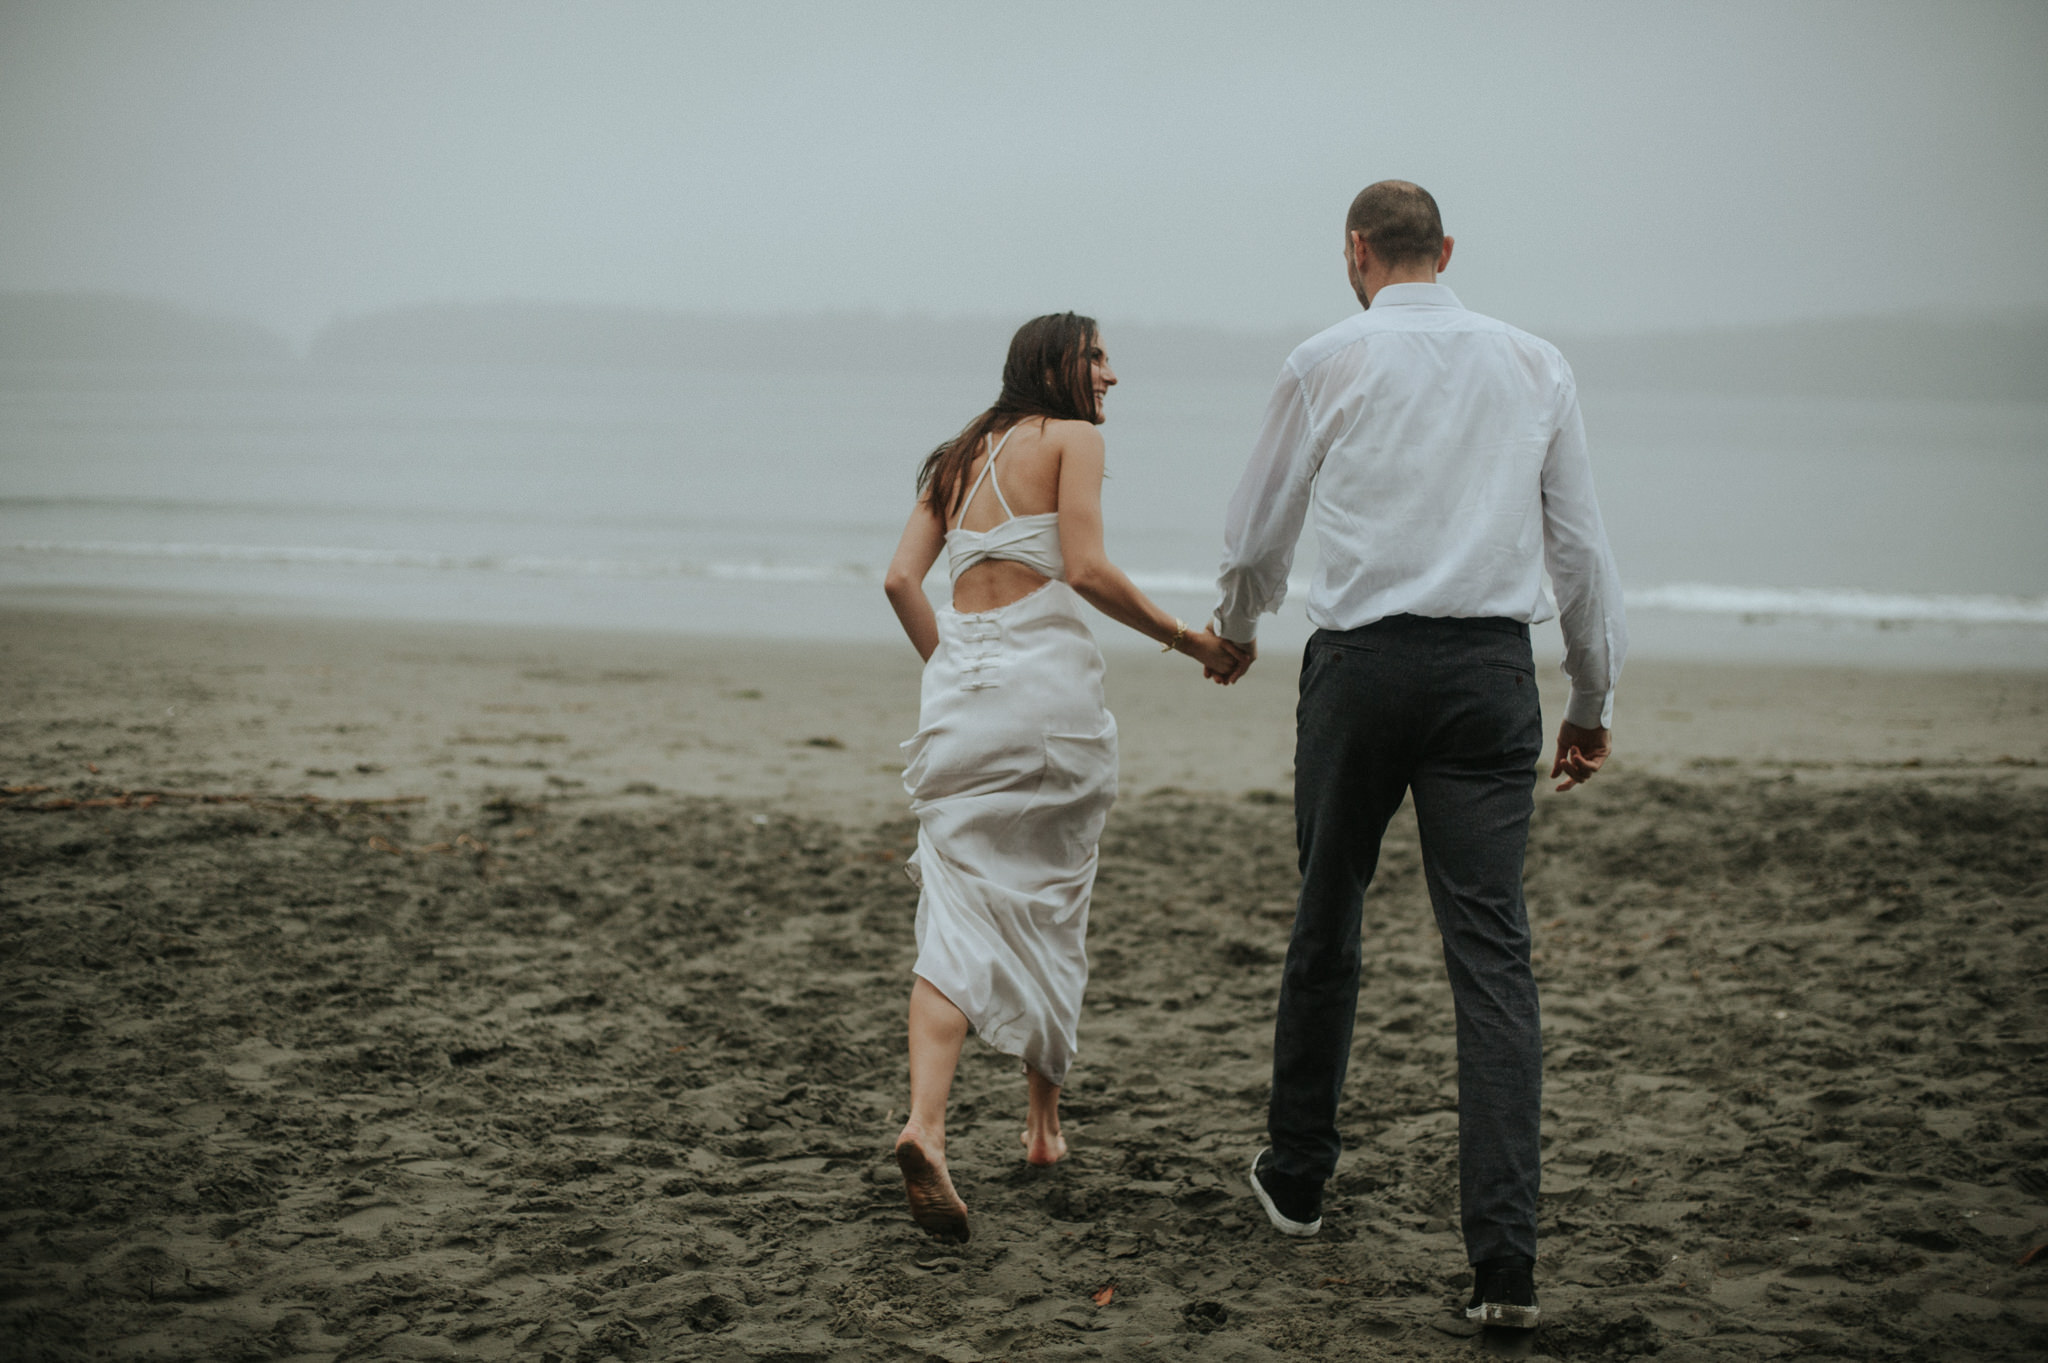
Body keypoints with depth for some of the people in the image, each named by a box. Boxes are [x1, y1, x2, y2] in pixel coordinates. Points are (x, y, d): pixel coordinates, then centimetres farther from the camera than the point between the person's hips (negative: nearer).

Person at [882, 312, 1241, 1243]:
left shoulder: (962, 458, 19)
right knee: (1050, 903, 12)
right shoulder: (1072, 438, 1)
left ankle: (925, 1125, -22)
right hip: (1046, 684, -5)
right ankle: (1043, 1118, 24)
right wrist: (1185, 640, -3)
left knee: (961, 913, -2)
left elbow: (901, 579, 10)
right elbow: (1087, 570, -11)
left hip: (957, 683, 5)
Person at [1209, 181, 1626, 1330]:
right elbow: (1583, 550, 8)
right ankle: (1507, 1256, -11)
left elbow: (1258, 534, 11)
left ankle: (1297, 1178, 32)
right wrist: (1593, 703, 17)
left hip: (1363, 662, -1)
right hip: (1491, 672, 1)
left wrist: (1237, 630, 32)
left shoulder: (1327, 363, 2)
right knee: (1493, 951, -3)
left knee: (1326, 924, 17)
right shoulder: (1535, 365, 7)